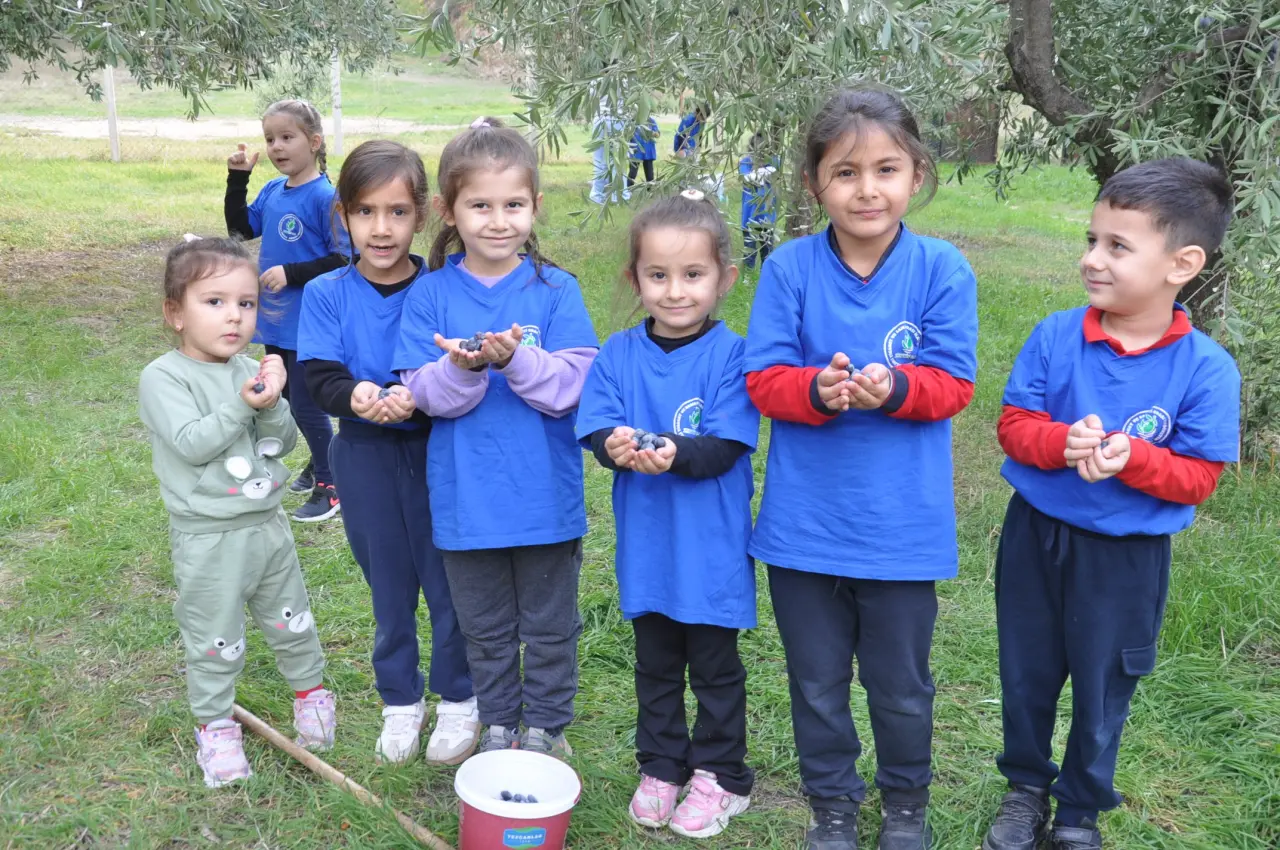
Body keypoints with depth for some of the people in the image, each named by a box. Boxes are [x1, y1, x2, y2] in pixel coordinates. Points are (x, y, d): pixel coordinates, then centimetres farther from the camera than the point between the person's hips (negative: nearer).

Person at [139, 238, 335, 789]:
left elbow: (284, 444, 1)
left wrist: (272, 405, -16)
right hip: (208, 536, -5)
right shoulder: (163, 378, -12)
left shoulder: (250, 371, 5)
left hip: (268, 523, 5)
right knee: (214, 640, 7)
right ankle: (215, 725, 25)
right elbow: (191, 443, -23)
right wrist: (242, 404, -27)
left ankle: (310, 691, 40)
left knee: (291, 620, 19)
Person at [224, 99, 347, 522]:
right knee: (286, 399, 20)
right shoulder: (272, 191, 5)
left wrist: (291, 274, -20)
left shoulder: (324, 197, -17)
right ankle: (320, 463, 39)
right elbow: (241, 228, 14)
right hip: (276, 321, 8)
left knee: (305, 405, 0)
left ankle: (329, 486, 16)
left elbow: (344, 260, -18)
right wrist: (237, 178, 3)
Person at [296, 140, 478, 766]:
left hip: (436, 450, -2)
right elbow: (320, 379, -12)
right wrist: (355, 395, -34)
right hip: (365, 457, 2)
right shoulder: (326, 295, -3)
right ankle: (401, 702, 35)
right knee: (389, 585, 16)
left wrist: (416, 398, -35)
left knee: (448, 579, 8)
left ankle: (459, 700, 29)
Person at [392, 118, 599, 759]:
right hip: (466, 498, 1)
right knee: (485, 627, 19)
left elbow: (570, 387, -15)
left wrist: (516, 358, -31)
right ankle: (498, 723, 40)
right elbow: (425, 393, -9)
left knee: (549, 625, 16)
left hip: (546, 495, -1)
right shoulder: (430, 295, -4)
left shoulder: (556, 291, -7)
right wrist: (461, 368, -29)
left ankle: (546, 727, 36)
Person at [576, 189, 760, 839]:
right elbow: (595, 427, -10)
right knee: (655, 664, 20)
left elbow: (725, 448, -20)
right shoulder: (618, 355, -2)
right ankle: (661, 767, 38)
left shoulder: (730, 354, -13)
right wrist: (617, 446, -32)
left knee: (715, 667, 13)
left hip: (712, 547, -3)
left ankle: (721, 775, 31)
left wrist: (673, 455, -38)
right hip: (647, 545, 4)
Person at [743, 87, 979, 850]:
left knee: (901, 684, 17)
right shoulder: (790, 268, -7)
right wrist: (818, 388, -27)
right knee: (817, 683, 17)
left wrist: (894, 387, -28)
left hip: (903, 523, 0)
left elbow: (953, 383, -8)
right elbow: (764, 379, -7)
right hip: (804, 521, 1)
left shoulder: (943, 269, -8)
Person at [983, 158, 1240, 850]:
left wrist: (1130, 457, -31)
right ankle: (1026, 787, 44)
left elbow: (1198, 478, -13)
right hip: (1035, 538, 2)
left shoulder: (1206, 369, -16)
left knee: (1102, 690, 16)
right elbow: (1014, 423, -7)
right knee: (1026, 675, 19)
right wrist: (1062, 441, -27)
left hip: (1127, 557, -2)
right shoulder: (1055, 336, -11)